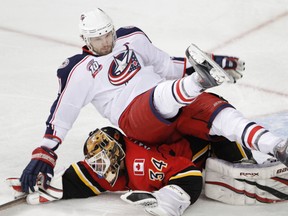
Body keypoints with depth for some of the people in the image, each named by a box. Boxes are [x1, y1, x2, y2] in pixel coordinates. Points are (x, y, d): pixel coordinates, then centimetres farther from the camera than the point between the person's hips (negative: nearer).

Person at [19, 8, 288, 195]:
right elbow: (61, 114, 5)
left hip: (174, 108, 5)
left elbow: (165, 65, 25)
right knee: (162, 97, -39)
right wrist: (44, 154, -4)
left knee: (212, 107, -25)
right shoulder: (78, 71, 5)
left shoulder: (132, 38, 17)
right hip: (135, 119, -5)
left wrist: (203, 64, 14)